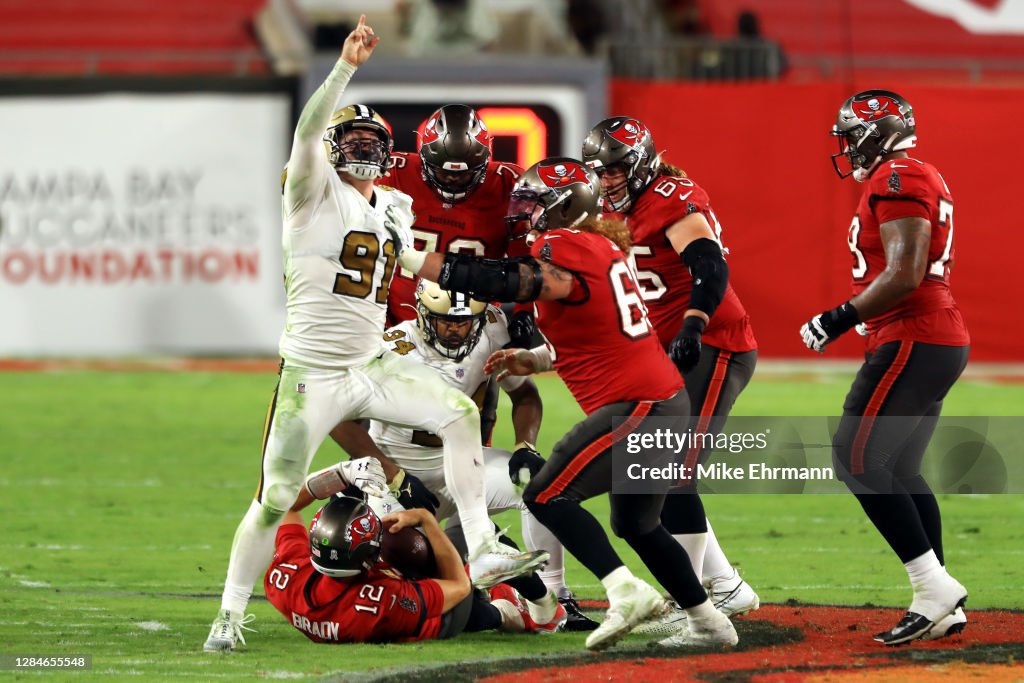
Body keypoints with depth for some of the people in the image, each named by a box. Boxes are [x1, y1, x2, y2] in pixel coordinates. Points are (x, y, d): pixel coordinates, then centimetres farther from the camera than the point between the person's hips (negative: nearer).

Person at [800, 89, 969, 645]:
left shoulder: (897, 179, -13)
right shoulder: (922, 179, 20)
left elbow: (905, 274, -22)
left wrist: (842, 318, -17)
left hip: (914, 342, -11)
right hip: (942, 341, 11)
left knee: (858, 460, -11)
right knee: (899, 470, 13)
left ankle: (935, 588, -15)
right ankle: (940, 605, 10)